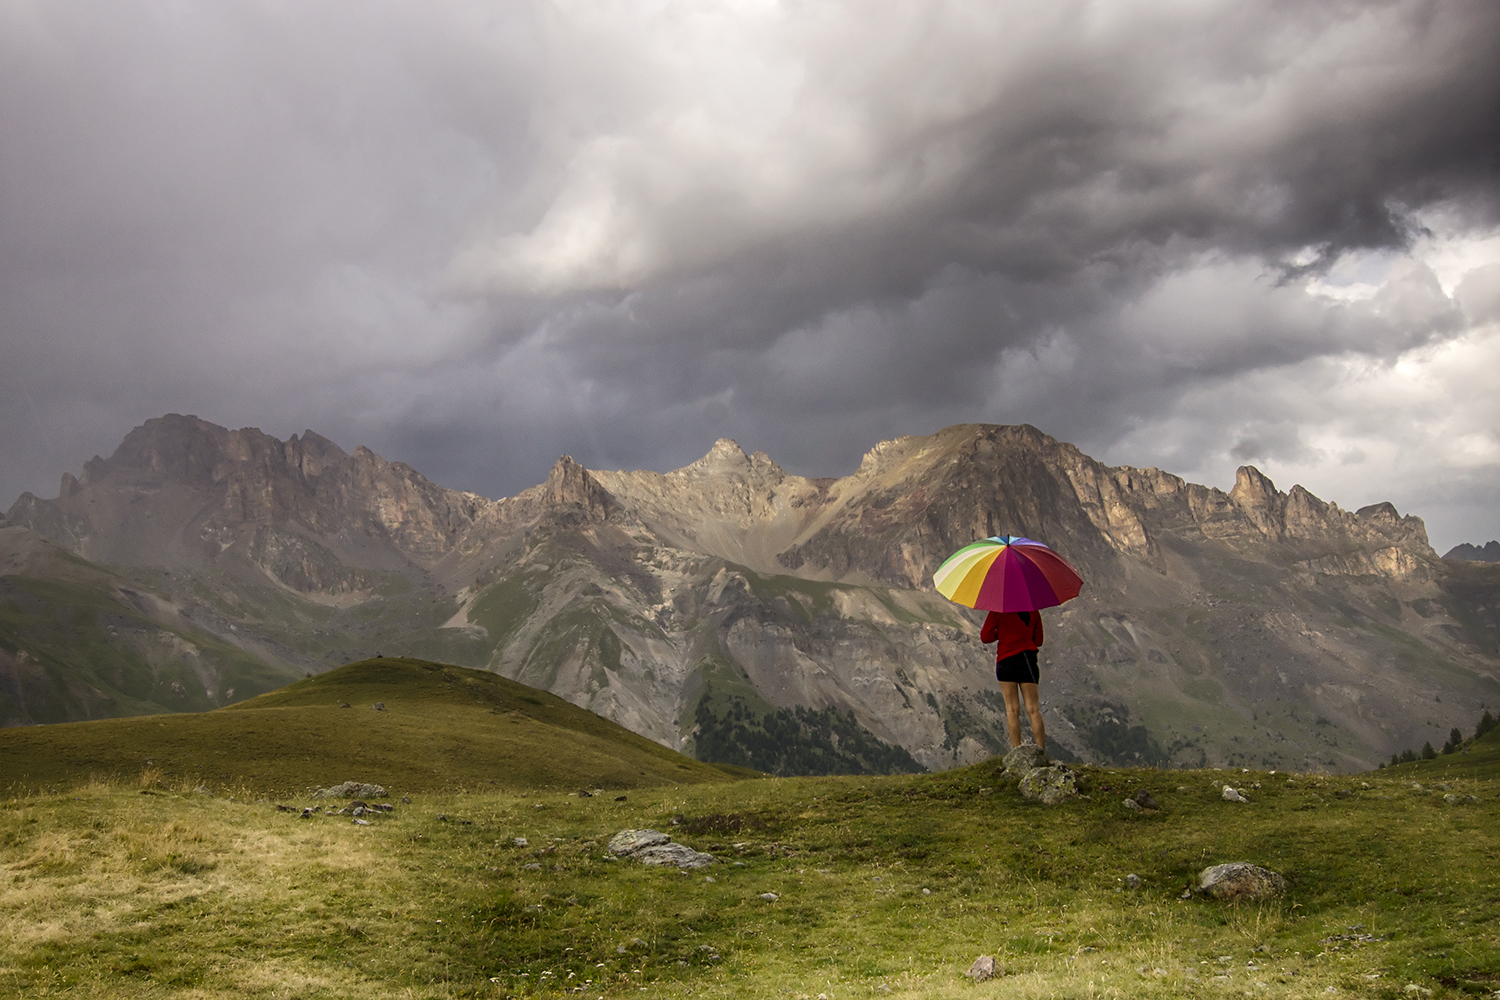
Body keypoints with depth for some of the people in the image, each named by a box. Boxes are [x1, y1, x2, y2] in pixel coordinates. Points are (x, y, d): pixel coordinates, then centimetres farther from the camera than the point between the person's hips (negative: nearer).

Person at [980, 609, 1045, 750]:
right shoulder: (1033, 612, 6)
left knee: (1012, 709, 1)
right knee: (1033, 709, 2)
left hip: (1005, 660, -2)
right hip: (1027, 660, 2)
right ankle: (1042, 752, -5)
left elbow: (985, 637, -1)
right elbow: (1038, 641, 14)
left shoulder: (998, 611, -3)